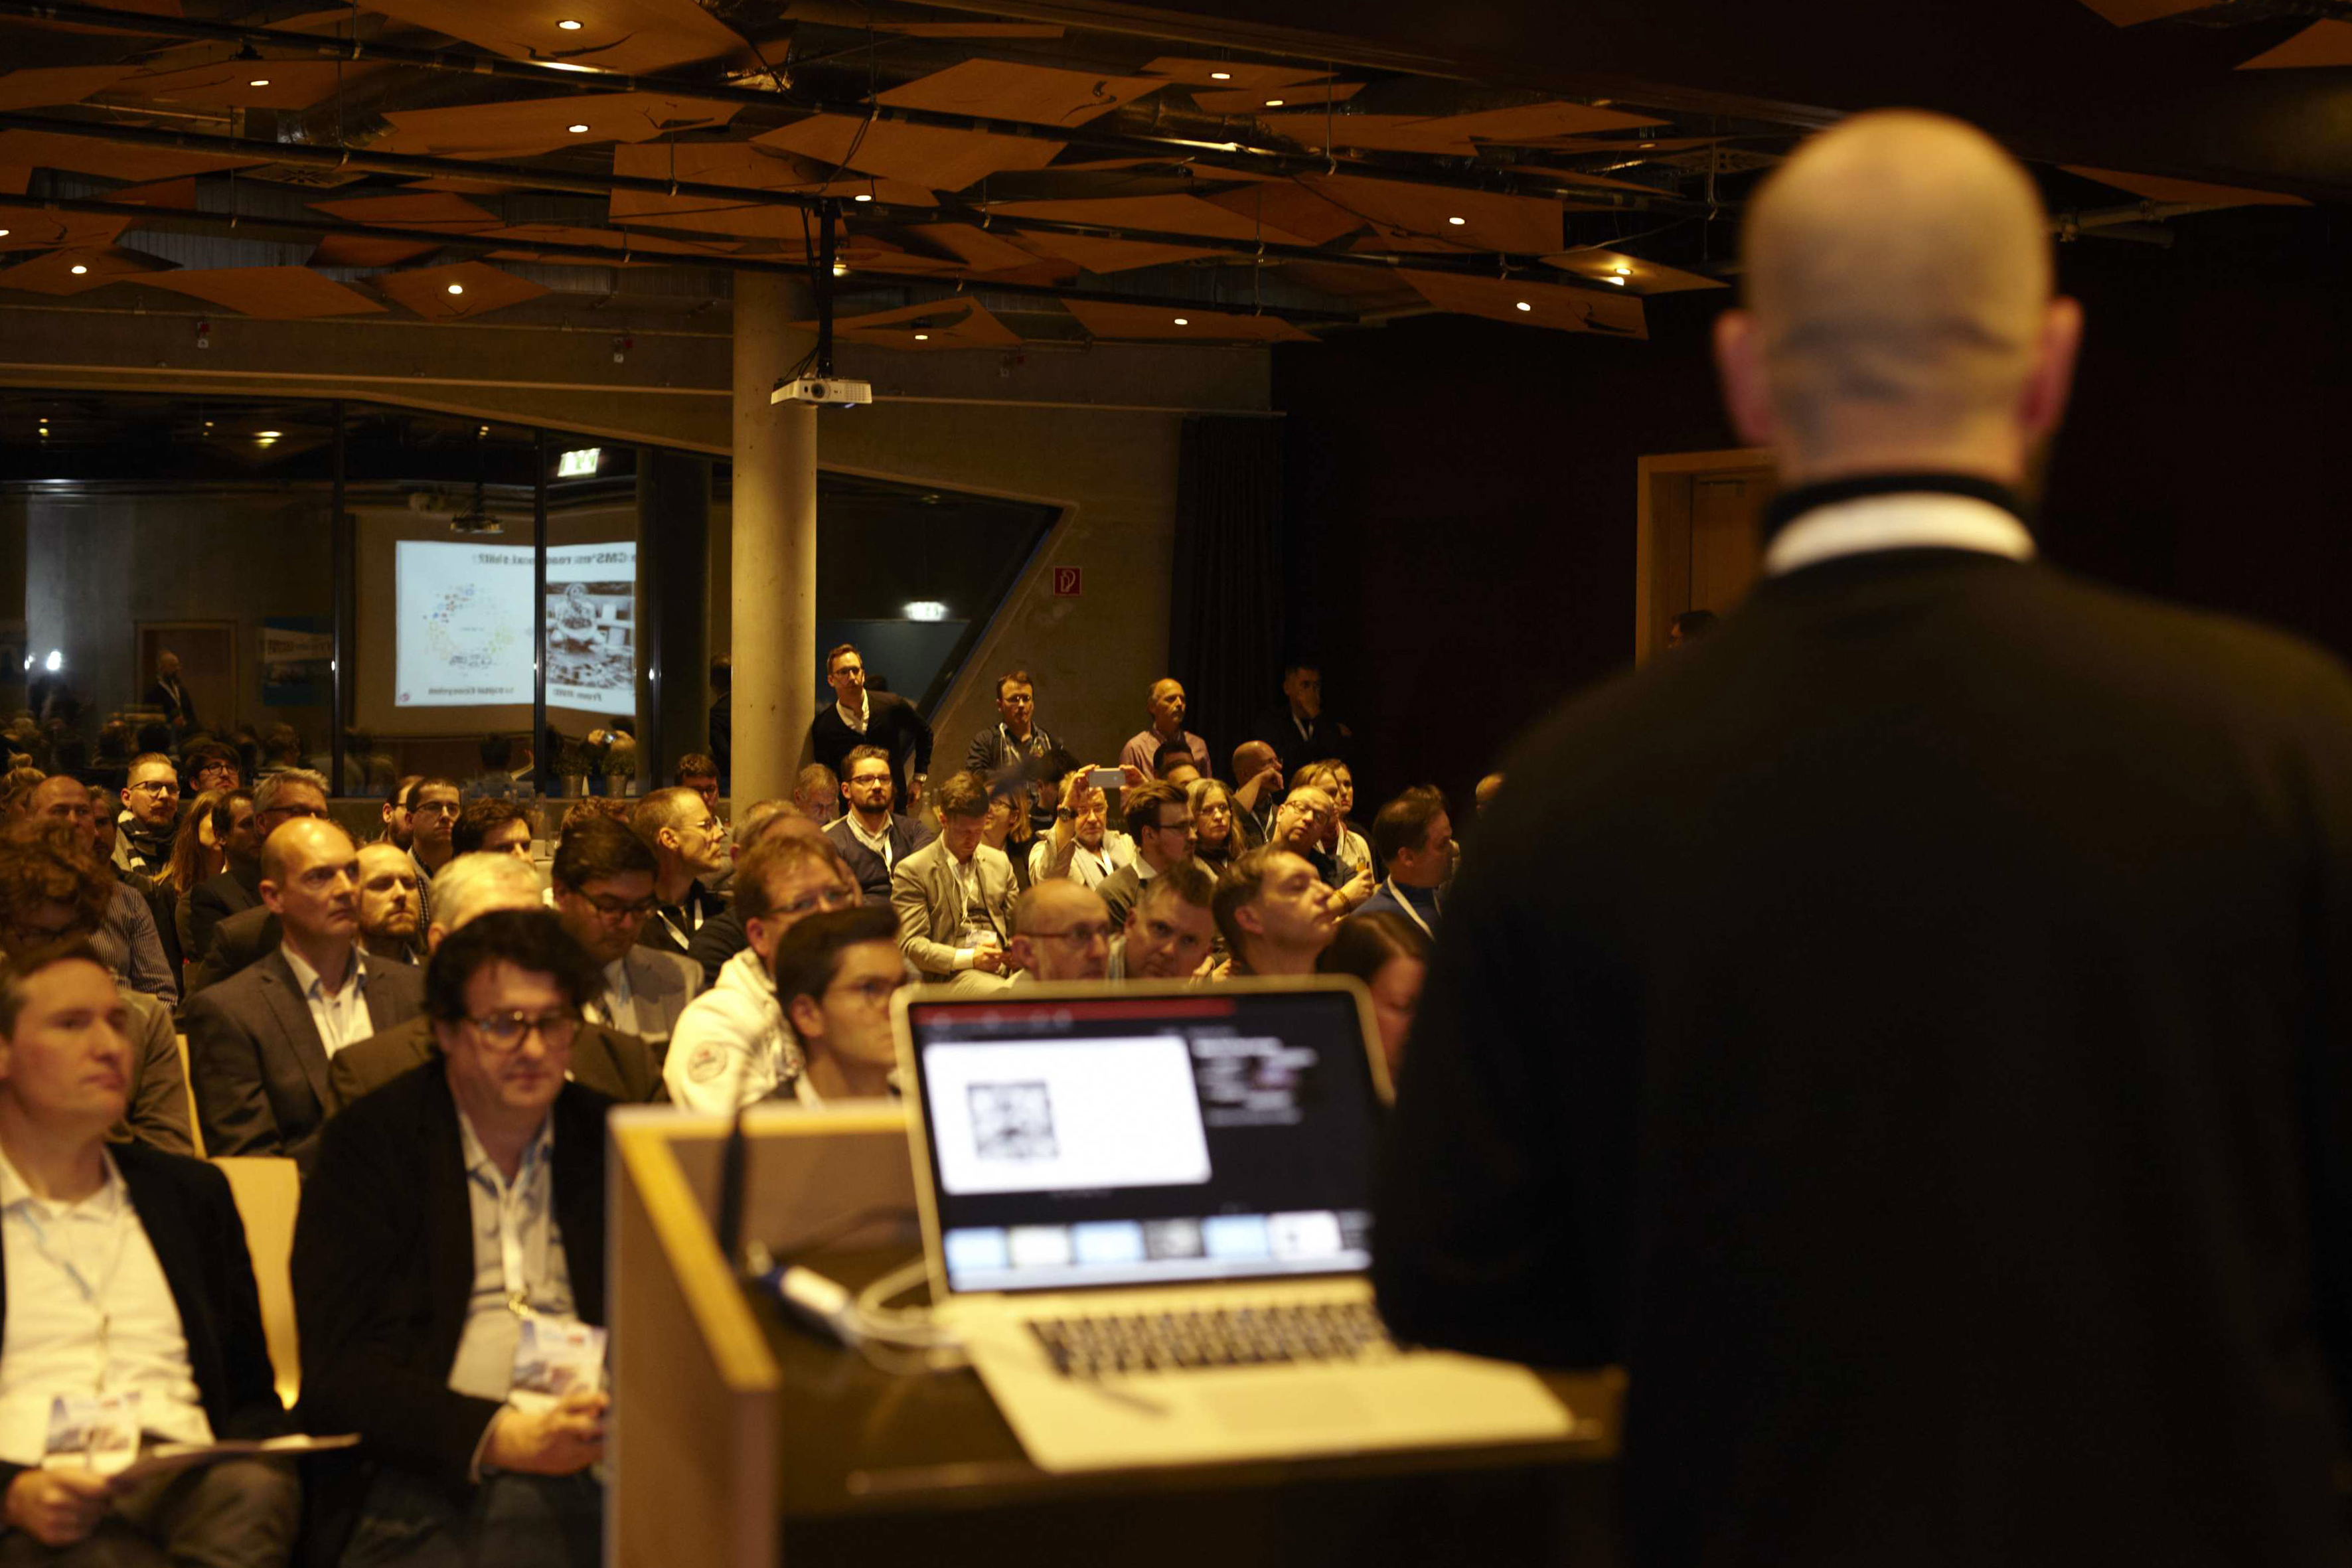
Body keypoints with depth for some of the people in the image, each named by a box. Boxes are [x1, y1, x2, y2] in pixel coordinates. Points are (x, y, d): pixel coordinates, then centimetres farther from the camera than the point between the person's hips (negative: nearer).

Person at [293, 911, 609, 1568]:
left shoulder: (613, 1140, 15)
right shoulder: (366, 1145, 4)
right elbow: (336, 1368, -4)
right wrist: (495, 1436, -18)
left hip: (602, 1459, 4)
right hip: (437, 1477, -3)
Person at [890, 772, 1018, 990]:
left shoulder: (999, 862, 22)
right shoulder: (912, 870, 4)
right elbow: (910, 945, -3)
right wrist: (969, 958, -16)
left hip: (1004, 968, 6)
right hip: (951, 976, -5)